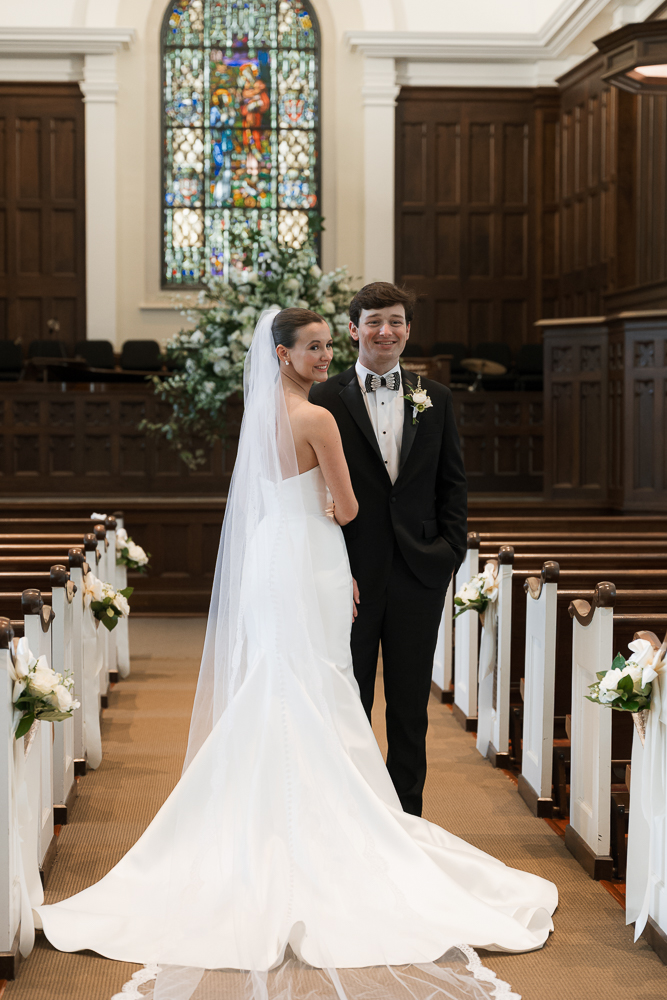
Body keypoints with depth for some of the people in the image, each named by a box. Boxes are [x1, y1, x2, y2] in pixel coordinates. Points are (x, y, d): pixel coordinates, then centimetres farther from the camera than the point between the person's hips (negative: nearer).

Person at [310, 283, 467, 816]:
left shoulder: (436, 399, 9)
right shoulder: (325, 400, -1)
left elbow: (453, 482, 10)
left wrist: (451, 550, 0)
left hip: (420, 572, 2)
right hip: (353, 572, -2)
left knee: (411, 706, 10)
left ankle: (407, 816, 20)